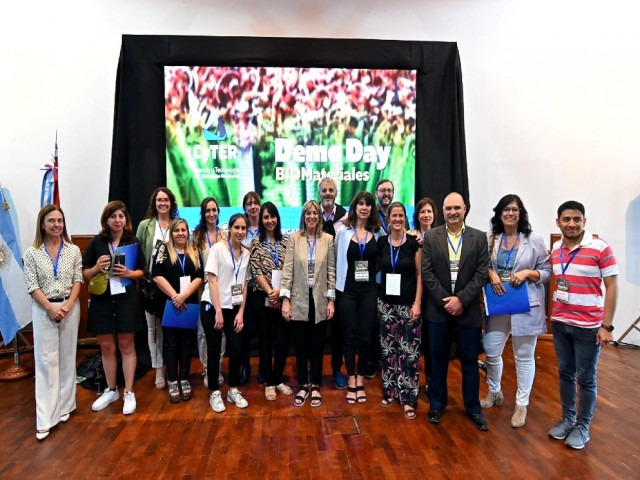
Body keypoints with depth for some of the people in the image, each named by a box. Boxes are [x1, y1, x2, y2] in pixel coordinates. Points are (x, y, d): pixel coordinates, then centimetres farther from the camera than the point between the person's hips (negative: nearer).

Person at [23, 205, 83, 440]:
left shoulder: (74, 250, 2)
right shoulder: (32, 253, -2)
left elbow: (78, 280, 0)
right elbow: (32, 286, -5)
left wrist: (68, 305, -12)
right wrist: (51, 308, -14)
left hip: (70, 308, 2)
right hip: (43, 310, -1)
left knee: (67, 357, 10)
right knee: (45, 360, 0)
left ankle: (64, 405, 24)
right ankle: (45, 418, 3)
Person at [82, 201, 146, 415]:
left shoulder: (133, 242, 1)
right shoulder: (96, 242, 1)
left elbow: (142, 271, 6)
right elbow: (85, 274, 4)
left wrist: (129, 273, -14)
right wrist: (97, 268, -17)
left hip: (127, 300, -1)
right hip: (102, 300, 1)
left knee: (126, 345, 7)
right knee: (106, 347, 11)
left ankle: (129, 392, 17)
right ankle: (111, 390, 29)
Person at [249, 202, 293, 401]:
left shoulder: (285, 241, 8)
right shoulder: (256, 242, 3)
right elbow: (256, 271, -5)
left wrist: (279, 291, -11)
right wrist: (270, 291, -13)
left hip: (282, 298, 2)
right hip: (262, 298, -2)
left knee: (283, 341, 1)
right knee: (266, 341, 6)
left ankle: (278, 379, 22)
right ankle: (269, 383, 19)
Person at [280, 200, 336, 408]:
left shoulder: (328, 239, 1)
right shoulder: (294, 238, -1)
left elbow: (332, 271, 2)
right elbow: (287, 270, -4)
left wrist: (331, 300, -2)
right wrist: (285, 299, -9)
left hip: (320, 300, 0)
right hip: (299, 300, 0)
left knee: (317, 345, 10)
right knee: (300, 345, 9)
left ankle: (315, 386, 25)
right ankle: (303, 386, 25)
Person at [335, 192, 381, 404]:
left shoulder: (378, 233, 3)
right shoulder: (343, 232, -1)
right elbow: (337, 259, 3)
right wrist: (338, 283, 2)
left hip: (370, 290, 1)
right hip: (347, 290, -1)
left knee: (366, 337, 5)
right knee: (349, 336, 6)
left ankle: (360, 381, 22)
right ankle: (351, 382, 19)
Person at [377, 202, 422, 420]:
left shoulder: (414, 243, -4)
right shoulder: (381, 242, 3)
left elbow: (420, 275, -3)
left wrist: (417, 303, -9)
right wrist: (377, 297, 5)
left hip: (408, 303, -3)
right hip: (386, 302, 3)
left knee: (409, 351, -2)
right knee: (388, 349, 10)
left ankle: (408, 398, 7)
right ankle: (390, 390, 24)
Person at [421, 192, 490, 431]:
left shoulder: (479, 237, 1)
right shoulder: (431, 236, 1)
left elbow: (481, 274, -4)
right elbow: (426, 272, -4)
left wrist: (461, 299, -14)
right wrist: (445, 300, -11)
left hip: (468, 310, 0)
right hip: (438, 309, 0)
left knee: (470, 360, 10)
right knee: (438, 359, 11)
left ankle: (473, 407, 26)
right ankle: (437, 404, 27)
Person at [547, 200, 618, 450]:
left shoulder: (600, 248, -13)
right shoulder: (555, 249, 3)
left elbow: (612, 287, -11)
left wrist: (607, 326, -13)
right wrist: (552, 315, 8)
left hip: (588, 326, -5)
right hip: (560, 323, 5)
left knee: (586, 378, 8)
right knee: (565, 373, 16)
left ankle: (583, 426, 24)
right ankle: (567, 419, 32)